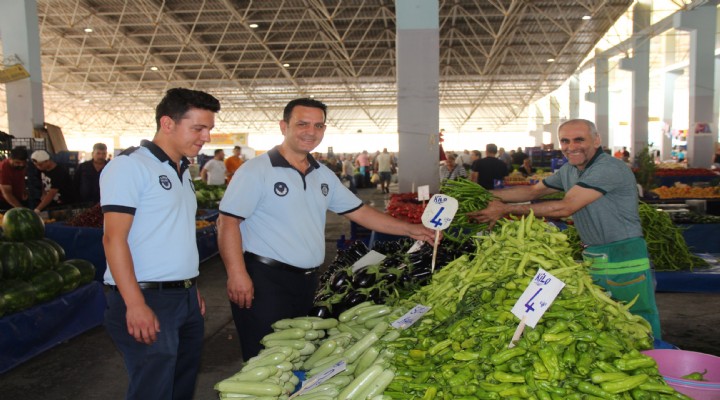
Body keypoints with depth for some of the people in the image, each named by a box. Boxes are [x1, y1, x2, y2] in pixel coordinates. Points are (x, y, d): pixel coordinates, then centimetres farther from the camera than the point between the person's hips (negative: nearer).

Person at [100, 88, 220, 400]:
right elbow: (114, 238, -16)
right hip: (147, 300, -8)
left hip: (186, 299, 8)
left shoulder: (183, 171, 14)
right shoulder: (130, 165, -10)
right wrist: (135, 305, -21)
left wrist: (191, 287, 17)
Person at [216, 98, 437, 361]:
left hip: (307, 280, 7)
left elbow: (359, 212, 14)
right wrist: (237, 274, -22)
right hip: (265, 280, -6)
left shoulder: (324, 175, 12)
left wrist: (410, 230, 8)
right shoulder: (257, 170, -9)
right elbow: (228, 221, -13)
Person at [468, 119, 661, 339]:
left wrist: (507, 209, -20)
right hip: (593, 258, 8)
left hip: (624, 259, -8)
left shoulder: (609, 168, -19)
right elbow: (532, 191, 16)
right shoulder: (569, 170, 10)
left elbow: (565, 208, -23)